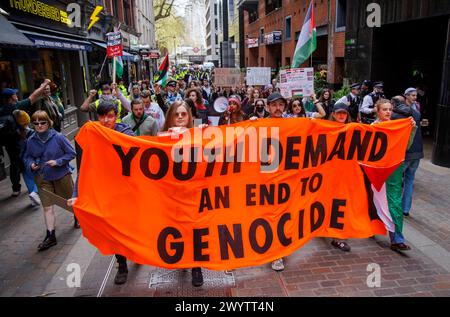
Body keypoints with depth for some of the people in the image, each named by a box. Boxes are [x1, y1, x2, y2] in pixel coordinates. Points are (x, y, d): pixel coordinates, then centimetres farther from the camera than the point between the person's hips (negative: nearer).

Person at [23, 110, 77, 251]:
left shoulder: (58, 137, -17)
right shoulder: (31, 141, -7)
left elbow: (71, 153, -11)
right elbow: (27, 157, 7)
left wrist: (58, 162, -22)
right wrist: (31, 164, -14)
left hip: (61, 175, -2)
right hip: (42, 178, 2)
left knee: (70, 200, 18)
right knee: (47, 207, 1)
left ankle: (77, 216, 48)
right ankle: (51, 236, 10)